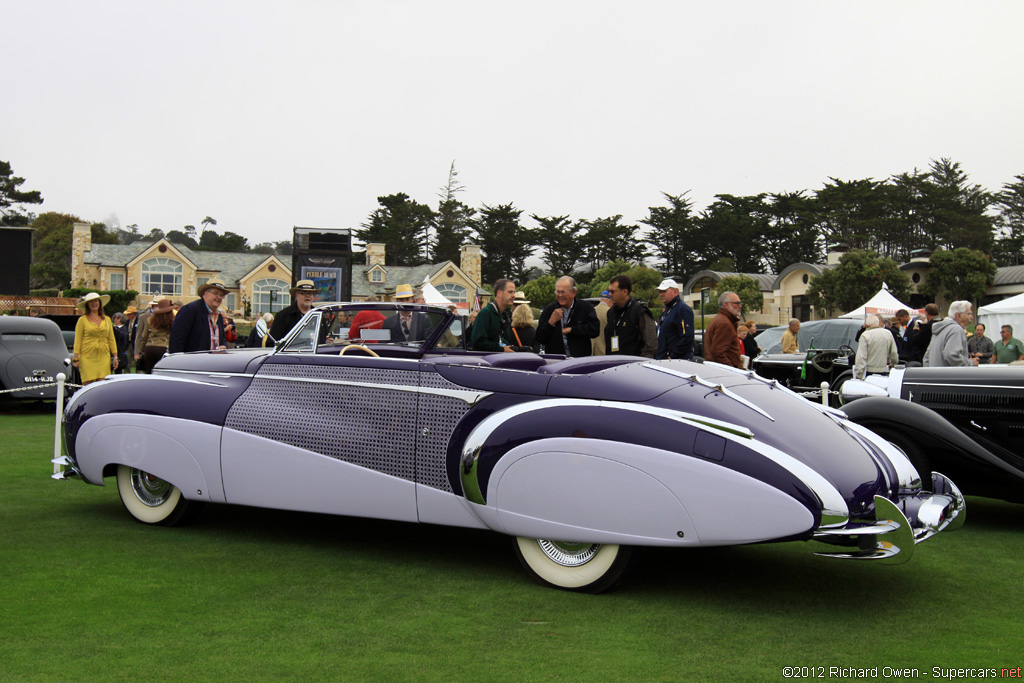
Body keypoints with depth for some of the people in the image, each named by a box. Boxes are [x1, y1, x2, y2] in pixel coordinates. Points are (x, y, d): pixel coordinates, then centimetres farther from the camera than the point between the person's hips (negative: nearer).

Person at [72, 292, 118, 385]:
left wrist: (115, 356, 10)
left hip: (103, 356, 3)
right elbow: (77, 340, 1)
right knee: (88, 384, -7)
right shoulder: (82, 319, 3)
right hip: (87, 357, -3)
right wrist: (76, 357, -6)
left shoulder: (107, 319, 14)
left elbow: (111, 339, 15)